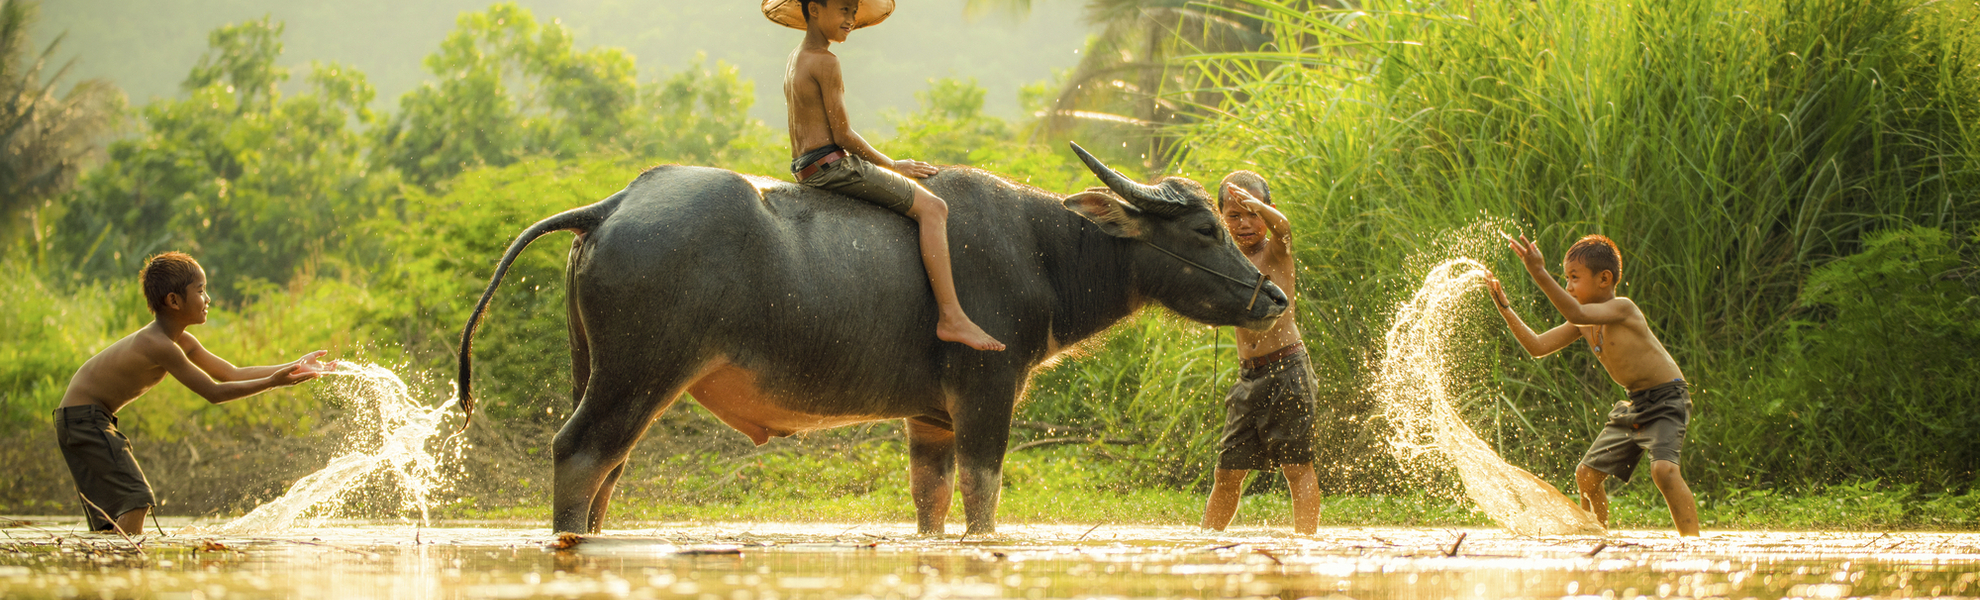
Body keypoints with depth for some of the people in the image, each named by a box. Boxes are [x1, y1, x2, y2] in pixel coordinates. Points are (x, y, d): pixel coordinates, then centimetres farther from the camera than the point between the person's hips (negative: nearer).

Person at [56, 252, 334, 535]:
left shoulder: (181, 341, 6)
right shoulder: (159, 346, -25)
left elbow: (232, 374, 10)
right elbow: (212, 392, -23)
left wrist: (293, 367, 6)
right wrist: (272, 382, -23)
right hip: (84, 418, -11)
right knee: (136, 499, -20)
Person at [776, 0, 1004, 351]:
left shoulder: (795, 60, 15)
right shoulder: (825, 62, -14)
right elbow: (842, 134, -16)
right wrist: (892, 166, -4)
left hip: (804, 170, 10)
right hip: (833, 164, -10)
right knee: (931, 207, -12)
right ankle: (951, 318, -21)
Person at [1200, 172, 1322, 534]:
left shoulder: (1274, 251, -4)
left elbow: (1281, 226, -25)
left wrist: (1256, 205, -47)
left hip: (1287, 369, -5)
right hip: (1249, 377, 5)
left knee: (1296, 464, -6)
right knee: (1229, 470, 8)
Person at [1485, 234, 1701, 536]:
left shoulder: (1622, 308, -23)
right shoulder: (1584, 324, 3)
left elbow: (1575, 314, -40)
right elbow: (1538, 347, 4)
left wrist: (1539, 273, -46)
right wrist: (1506, 310, -7)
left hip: (1667, 400, -9)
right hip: (1635, 404, 9)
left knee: (1663, 469, -30)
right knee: (1587, 475, 9)